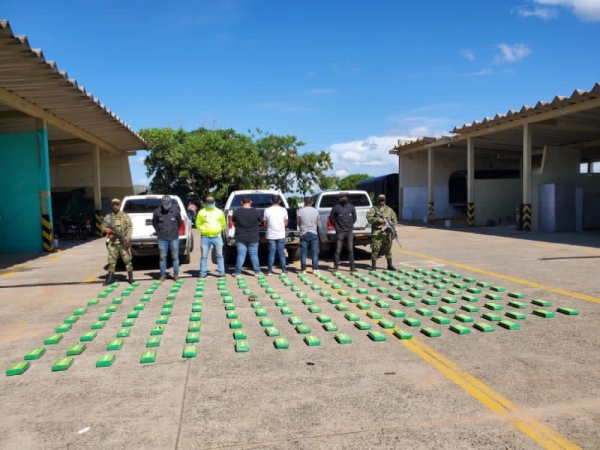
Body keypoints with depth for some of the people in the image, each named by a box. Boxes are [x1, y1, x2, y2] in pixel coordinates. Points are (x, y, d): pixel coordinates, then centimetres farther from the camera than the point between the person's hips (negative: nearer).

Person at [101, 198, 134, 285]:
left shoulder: (125, 216, 5)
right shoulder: (107, 217, 13)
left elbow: (130, 228, -1)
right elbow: (103, 227, 12)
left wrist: (128, 238, -15)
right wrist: (107, 229, -12)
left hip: (123, 242, -2)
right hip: (112, 242, 3)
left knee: (127, 260, -1)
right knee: (111, 261, 5)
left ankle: (130, 277, 7)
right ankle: (110, 277, 14)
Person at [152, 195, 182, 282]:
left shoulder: (176, 211, -3)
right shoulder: (157, 212, -3)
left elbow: (179, 222, 11)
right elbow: (154, 223, 12)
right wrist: (159, 232, 14)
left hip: (174, 238, 0)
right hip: (162, 239, 0)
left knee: (175, 256, 4)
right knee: (162, 257, 4)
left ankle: (176, 274, 14)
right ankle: (163, 275, 14)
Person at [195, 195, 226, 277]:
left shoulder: (219, 212, 9)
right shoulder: (201, 212, 5)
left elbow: (223, 224, 15)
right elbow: (198, 224, 8)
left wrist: (218, 230, 5)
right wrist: (203, 230, -1)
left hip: (217, 237, 1)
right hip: (205, 237, -1)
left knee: (219, 255, 4)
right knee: (204, 256, 1)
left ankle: (221, 272, 11)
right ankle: (203, 273, 8)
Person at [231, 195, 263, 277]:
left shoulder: (236, 212, -8)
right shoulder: (255, 211, -8)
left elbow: (234, 223, 6)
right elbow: (259, 222, 6)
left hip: (240, 238, 0)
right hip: (253, 238, 0)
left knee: (241, 255, 5)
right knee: (254, 255, 9)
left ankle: (237, 272, 7)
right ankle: (257, 271, 15)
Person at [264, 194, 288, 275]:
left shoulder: (267, 210, -4)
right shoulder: (283, 210, -2)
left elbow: (265, 224, 3)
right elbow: (285, 223, 5)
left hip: (271, 235, 0)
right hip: (281, 235, 0)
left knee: (271, 253, 4)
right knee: (281, 253, 7)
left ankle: (269, 270, 6)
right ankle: (284, 270, 10)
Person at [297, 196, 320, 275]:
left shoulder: (300, 211, -8)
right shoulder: (315, 211, -1)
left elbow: (298, 223, 1)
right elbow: (317, 223, 8)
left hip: (304, 234, -1)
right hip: (313, 234, 1)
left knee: (303, 253, 5)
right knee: (314, 253, 7)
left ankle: (303, 269, 6)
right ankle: (315, 269, 7)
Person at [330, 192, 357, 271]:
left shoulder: (351, 207, 7)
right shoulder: (336, 207, -4)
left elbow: (354, 217, 19)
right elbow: (332, 218, 4)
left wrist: (350, 225, 13)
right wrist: (337, 226, 4)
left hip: (349, 232, 3)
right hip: (340, 232, -3)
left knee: (350, 250, 5)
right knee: (338, 250, -1)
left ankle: (352, 266, 10)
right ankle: (336, 266, 6)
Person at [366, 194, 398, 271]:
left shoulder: (389, 209, 14)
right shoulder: (374, 209, 2)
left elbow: (394, 219, 18)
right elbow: (369, 218, -9)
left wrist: (392, 225, 1)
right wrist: (378, 220, -18)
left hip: (387, 232, 4)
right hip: (377, 232, -4)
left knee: (388, 249, 10)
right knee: (375, 249, -5)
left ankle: (390, 265, 19)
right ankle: (373, 266, 2)